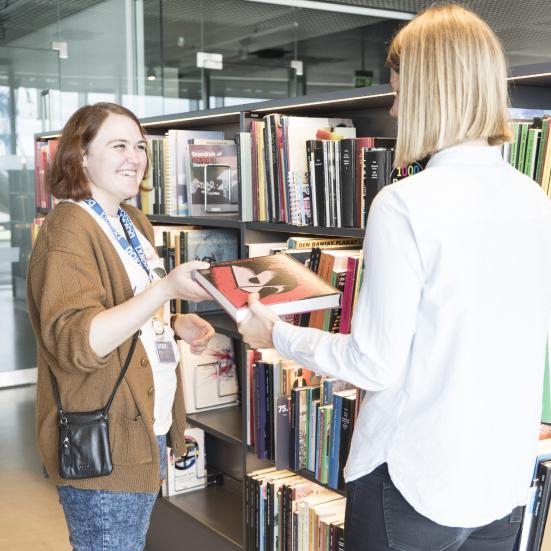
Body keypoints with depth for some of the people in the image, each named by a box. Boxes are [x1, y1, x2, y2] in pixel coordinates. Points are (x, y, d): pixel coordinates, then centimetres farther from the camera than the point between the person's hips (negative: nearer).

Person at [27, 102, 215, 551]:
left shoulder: (136, 223, 11)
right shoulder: (68, 229, -16)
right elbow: (77, 342, -26)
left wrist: (176, 325, 4)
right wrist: (167, 287, -34)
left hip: (148, 429, 9)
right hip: (102, 449, -8)